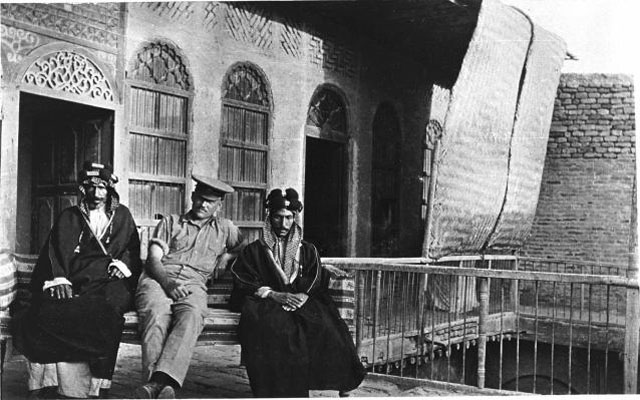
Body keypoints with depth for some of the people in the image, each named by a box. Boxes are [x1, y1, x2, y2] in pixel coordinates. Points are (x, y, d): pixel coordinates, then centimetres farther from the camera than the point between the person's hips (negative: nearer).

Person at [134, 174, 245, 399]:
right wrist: (167, 282, -11)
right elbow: (153, 259, 10)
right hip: (159, 278, 0)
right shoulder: (170, 223, 24)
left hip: (194, 282, 0)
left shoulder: (225, 229, 30)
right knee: (157, 313, -37)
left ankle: (159, 382, -56)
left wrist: (227, 257, 16)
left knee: (191, 315, -38)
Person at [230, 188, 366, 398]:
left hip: (303, 302, 1)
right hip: (266, 303, -1)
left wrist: (303, 295, -14)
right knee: (273, 326, -37)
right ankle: (274, 391, -36)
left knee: (325, 324, -31)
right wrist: (274, 295, -13)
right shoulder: (254, 251, 17)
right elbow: (244, 283, 3)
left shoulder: (307, 250, 22)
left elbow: (318, 282, 9)